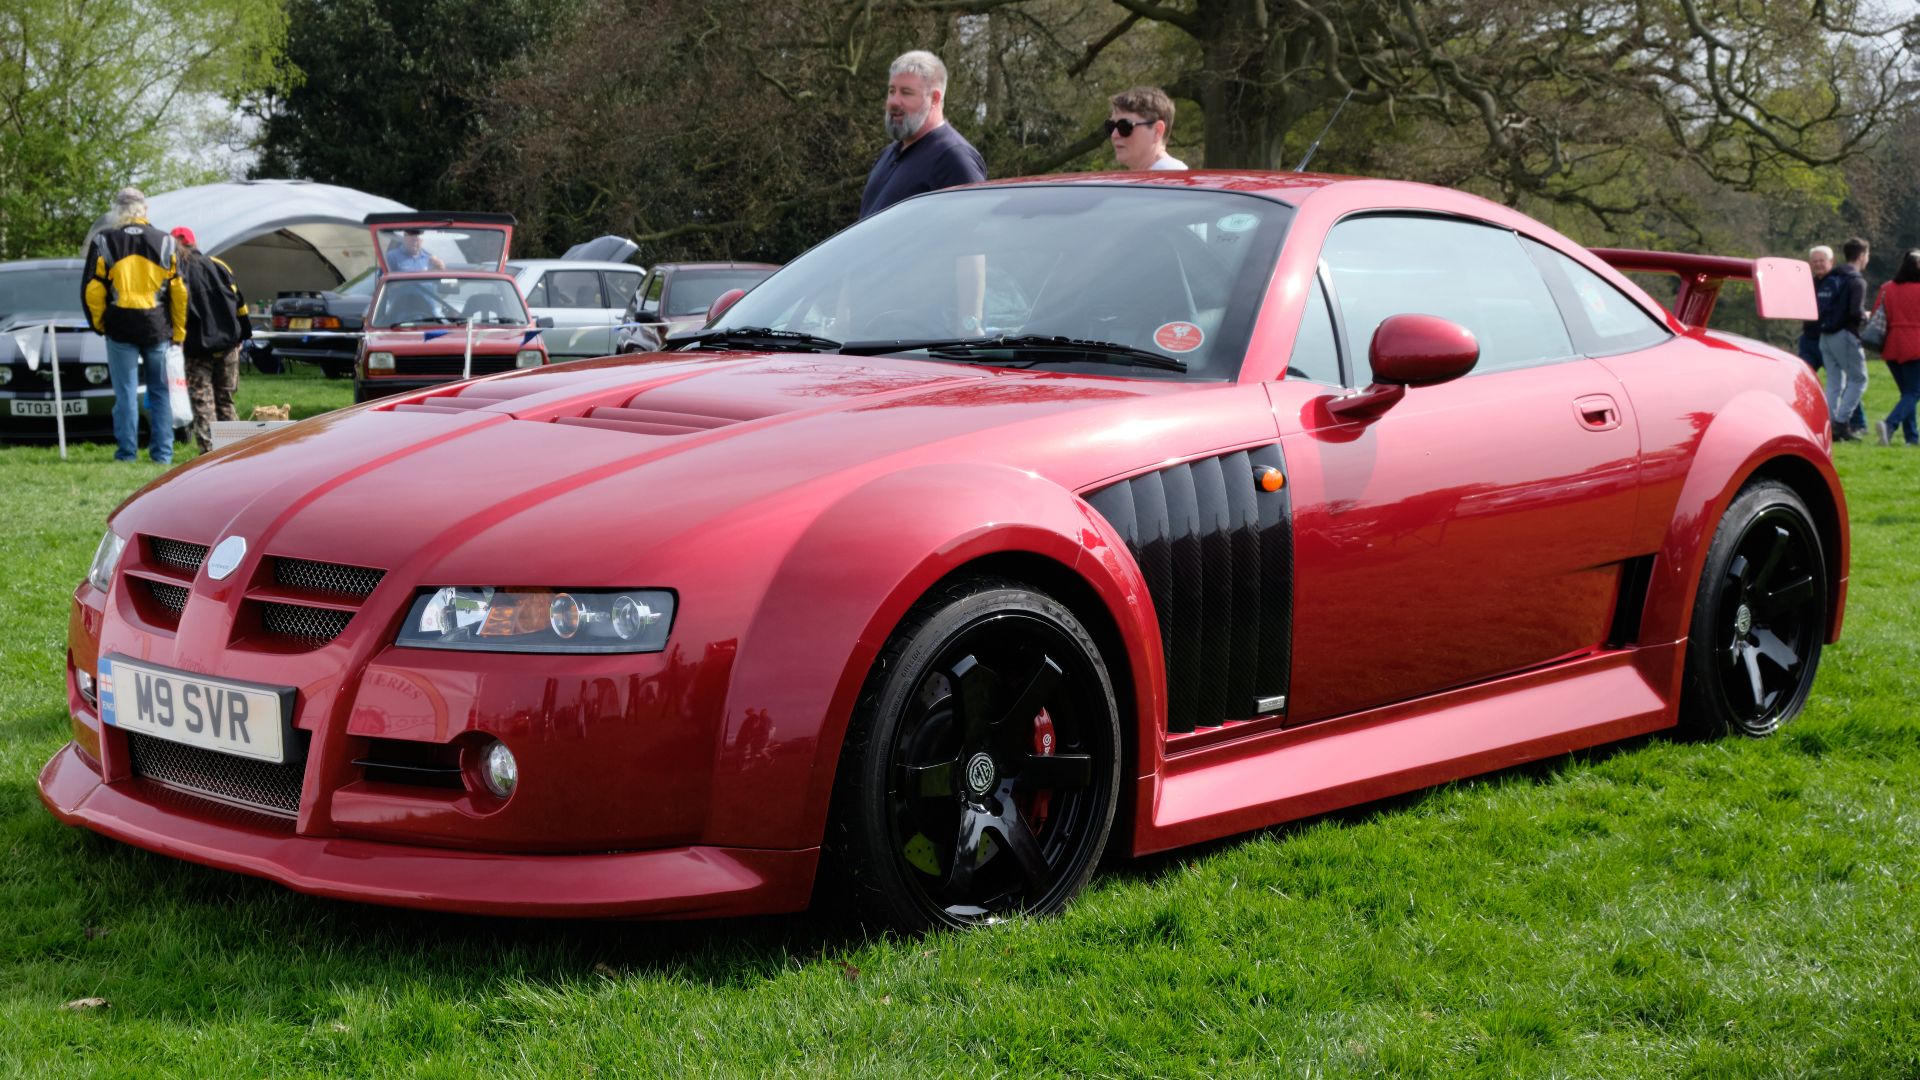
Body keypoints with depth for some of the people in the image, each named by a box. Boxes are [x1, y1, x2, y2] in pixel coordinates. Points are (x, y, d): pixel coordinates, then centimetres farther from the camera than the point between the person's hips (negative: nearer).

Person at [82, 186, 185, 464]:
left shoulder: (103, 241, -2)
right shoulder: (164, 242, 4)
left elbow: (91, 289, -4)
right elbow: (180, 291, 4)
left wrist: (99, 324, 10)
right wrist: (179, 332, 10)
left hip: (120, 327, -1)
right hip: (157, 327, 1)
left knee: (126, 394, 2)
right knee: (160, 392, 9)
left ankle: (127, 453, 2)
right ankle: (163, 453, 7)